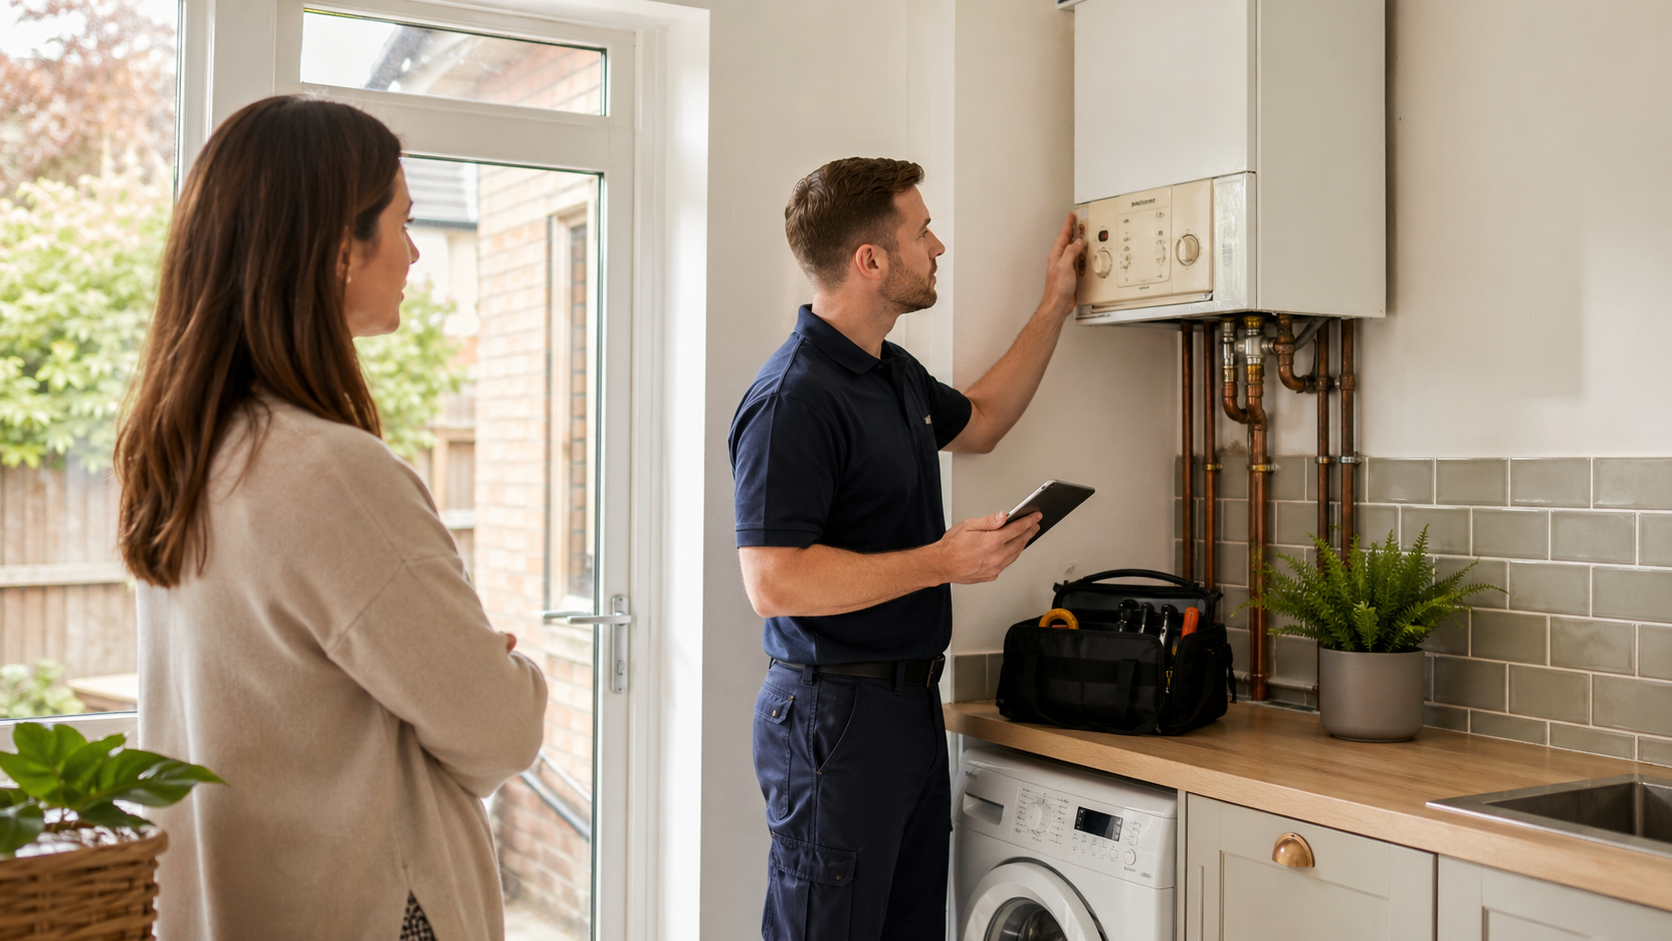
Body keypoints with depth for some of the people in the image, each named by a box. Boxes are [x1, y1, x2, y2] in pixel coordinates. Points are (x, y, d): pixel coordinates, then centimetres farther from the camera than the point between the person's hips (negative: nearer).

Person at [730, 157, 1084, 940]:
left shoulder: (895, 374, 12)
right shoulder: (793, 400, -20)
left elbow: (977, 422, 32)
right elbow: (773, 582, -25)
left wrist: (1055, 305, 29)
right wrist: (943, 560, -21)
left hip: (910, 701, 9)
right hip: (835, 713, -9)